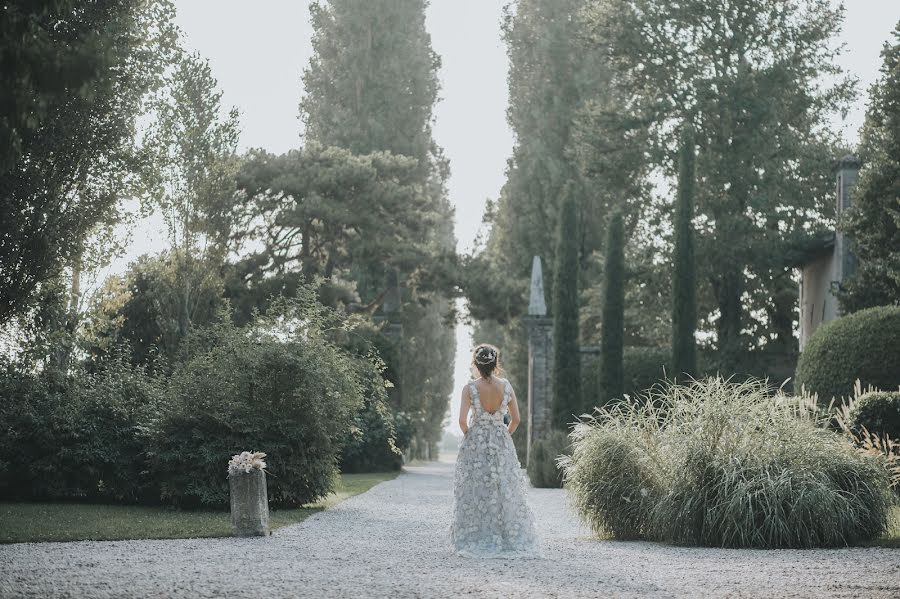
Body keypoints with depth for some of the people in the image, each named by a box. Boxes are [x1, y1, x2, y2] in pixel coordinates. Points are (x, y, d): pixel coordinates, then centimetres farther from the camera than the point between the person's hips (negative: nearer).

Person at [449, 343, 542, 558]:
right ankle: (512, 540, 8)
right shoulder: (506, 386, -4)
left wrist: (470, 435, 5)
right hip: (502, 444, 2)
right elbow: (516, 419, 0)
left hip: (475, 444, -2)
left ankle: (475, 543, 4)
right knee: (505, 494, 8)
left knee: (475, 494, 5)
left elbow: (462, 420, -14)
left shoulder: (470, 388, -11)